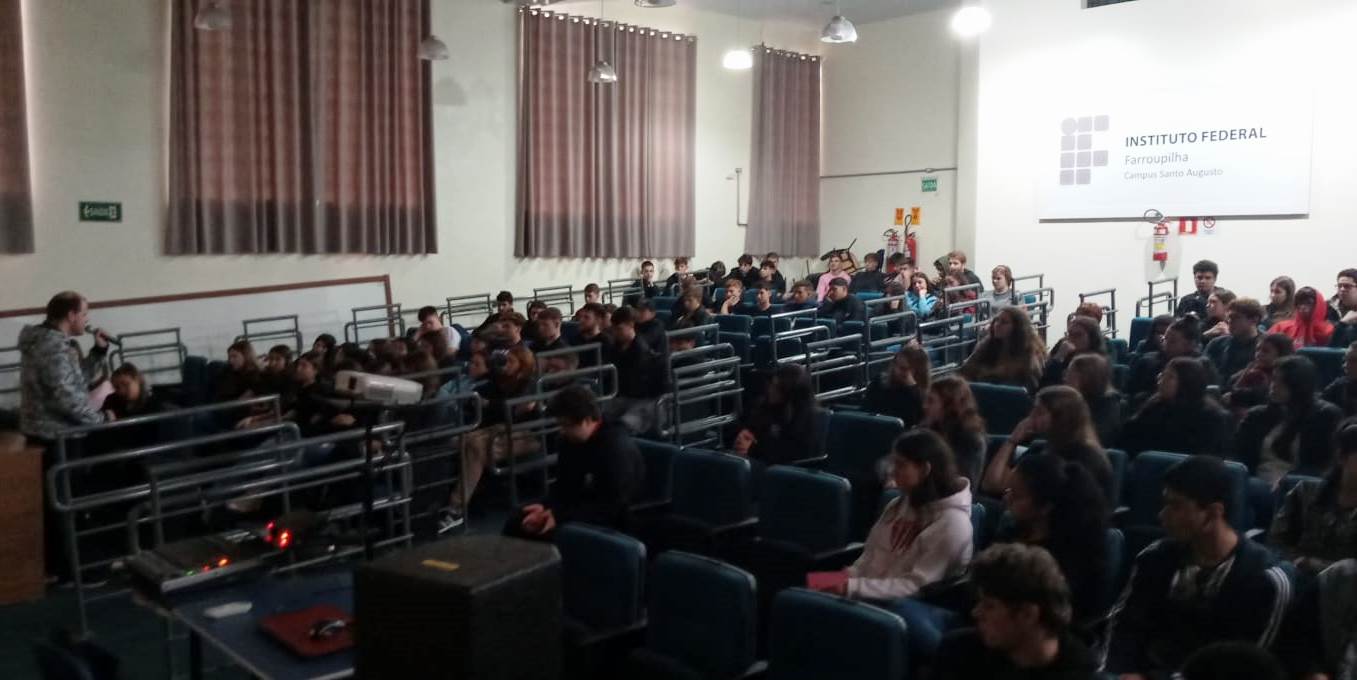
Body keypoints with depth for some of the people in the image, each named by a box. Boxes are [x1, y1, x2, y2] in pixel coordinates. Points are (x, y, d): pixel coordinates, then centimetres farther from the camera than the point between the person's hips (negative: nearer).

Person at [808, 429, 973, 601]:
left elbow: (916, 586, -18)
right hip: (867, 595, 7)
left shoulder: (952, 523, -15)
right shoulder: (899, 505, 10)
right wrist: (847, 577, -6)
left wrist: (851, 587, -22)